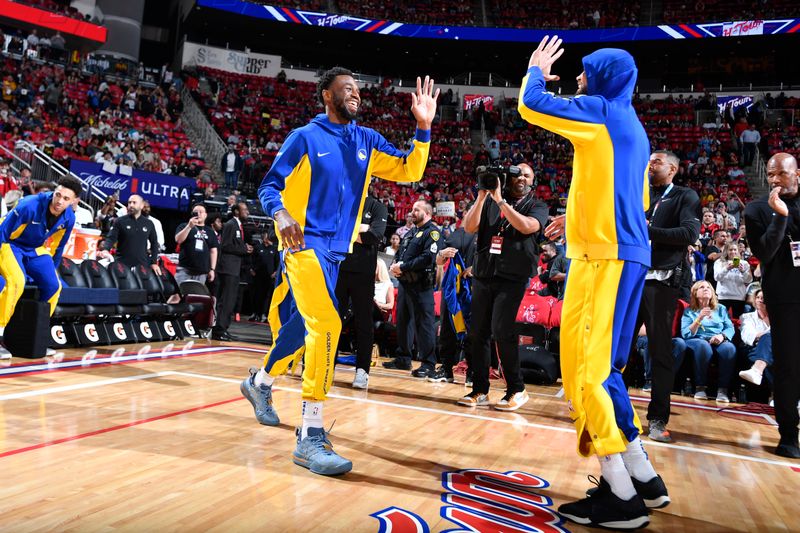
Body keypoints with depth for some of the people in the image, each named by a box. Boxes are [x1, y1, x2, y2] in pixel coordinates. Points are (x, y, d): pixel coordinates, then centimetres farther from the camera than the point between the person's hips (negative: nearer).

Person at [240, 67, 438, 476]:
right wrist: (281, 214, -23)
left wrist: (423, 127, -2)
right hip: (304, 244, -6)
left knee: (300, 328, 16)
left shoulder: (367, 141, 12)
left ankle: (260, 383, 44)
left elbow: (409, 171, 9)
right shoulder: (305, 137, -1)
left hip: (336, 249, 6)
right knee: (326, 324, -23)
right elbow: (269, 186, -2)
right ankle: (310, 436, -19)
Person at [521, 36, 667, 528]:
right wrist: (579, 219, 28)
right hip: (629, 254, 10)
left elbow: (531, 106, -4)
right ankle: (643, 476, 20)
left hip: (605, 255, -10)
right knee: (601, 366, 14)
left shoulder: (602, 112, -3)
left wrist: (536, 71, 16)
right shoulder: (632, 128, 23)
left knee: (584, 367, -7)